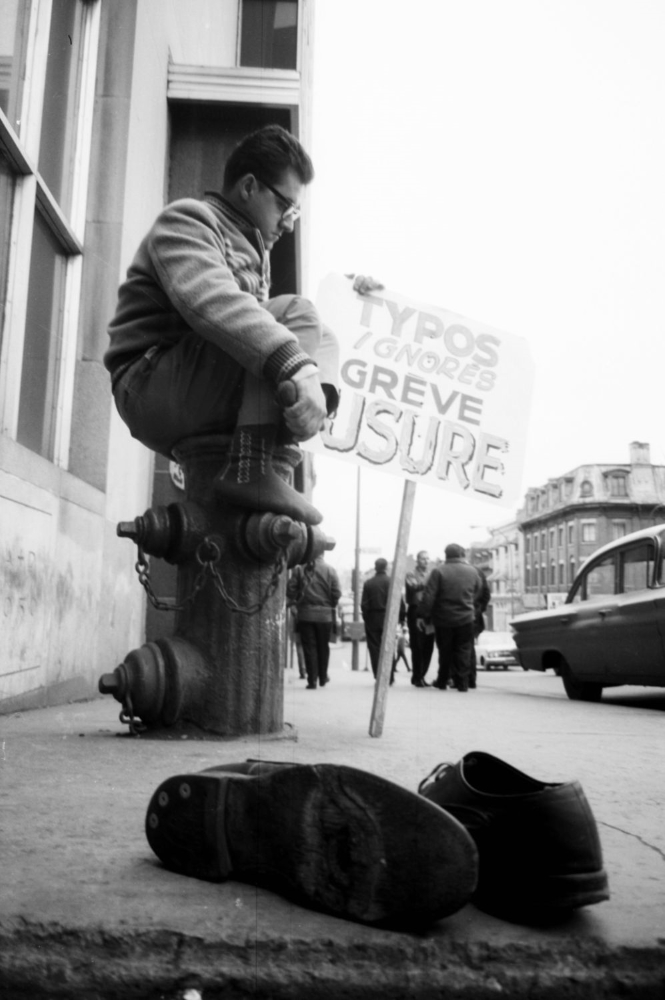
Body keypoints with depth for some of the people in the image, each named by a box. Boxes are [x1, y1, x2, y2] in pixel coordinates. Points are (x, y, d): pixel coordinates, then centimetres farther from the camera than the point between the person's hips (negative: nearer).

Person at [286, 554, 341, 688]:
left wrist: (294, 602, 12)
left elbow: (291, 589, -6)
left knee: (309, 648, 3)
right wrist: (331, 606, 10)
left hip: (305, 614, -1)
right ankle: (323, 679, 24)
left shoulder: (299, 569, -5)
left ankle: (312, 680, -1)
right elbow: (337, 593, -7)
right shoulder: (330, 570, -4)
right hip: (325, 615, 1)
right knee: (323, 647, 14)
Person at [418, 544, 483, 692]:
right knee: (463, 651, 7)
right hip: (466, 619, 1)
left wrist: (422, 616, -8)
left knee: (445, 651, 11)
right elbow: (477, 594, 11)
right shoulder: (473, 571, 1)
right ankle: (462, 682, 4)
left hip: (443, 619, -1)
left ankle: (442, 681, 22)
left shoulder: (438, 571, -11)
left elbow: (428, 596, -13)